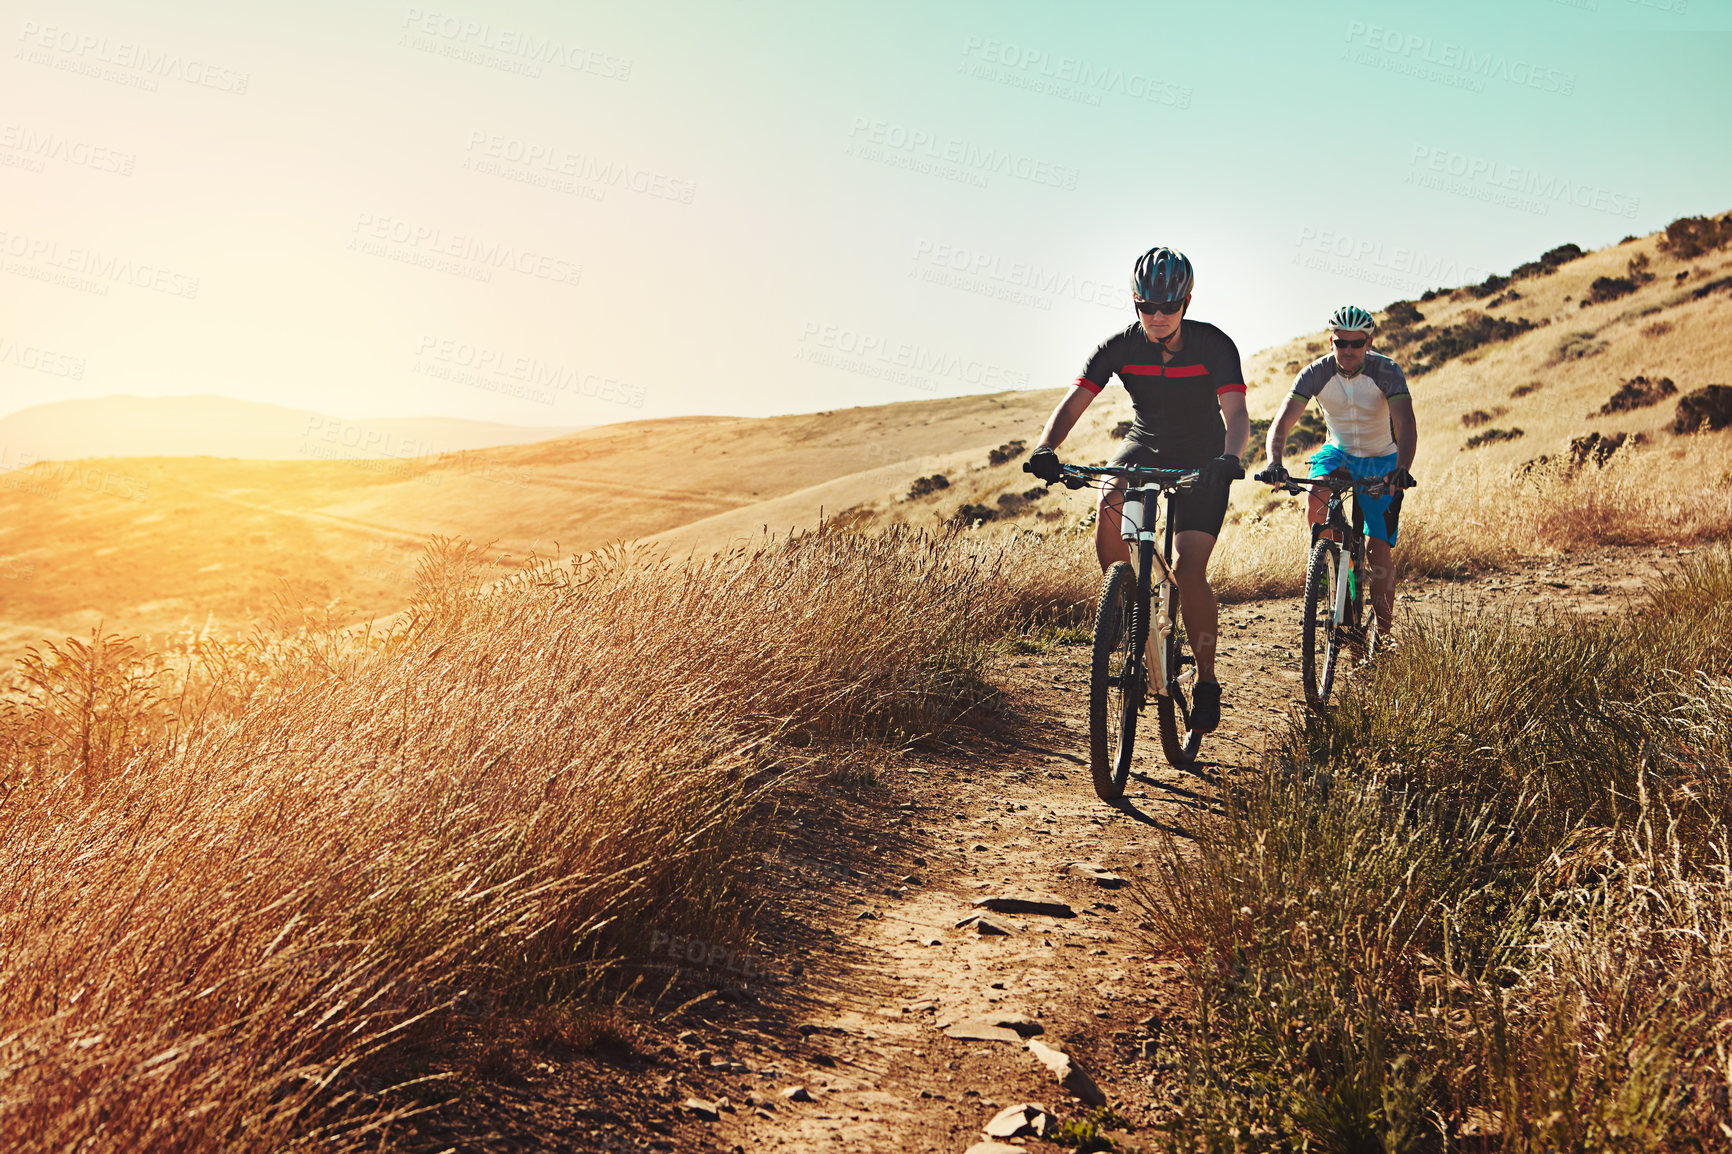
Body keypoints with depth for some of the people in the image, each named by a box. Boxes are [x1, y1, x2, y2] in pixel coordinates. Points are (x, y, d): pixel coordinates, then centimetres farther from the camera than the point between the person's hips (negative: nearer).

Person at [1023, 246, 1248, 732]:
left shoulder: (1214, 345, -21)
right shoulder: (1120, 346, -15)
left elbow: (1235, 411, -31)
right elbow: (1074, 400, -22)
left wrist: (1228, 458, -52)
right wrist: (1045, 449, -41)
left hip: (1201, 460, -2)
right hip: (1144, 448, 2)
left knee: (1189, 571, -14)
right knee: (1109, 506, -32)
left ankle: (1207, 682, 2)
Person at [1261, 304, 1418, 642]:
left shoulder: (1387, 371, -22)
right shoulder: (1316, 373, -18)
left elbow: (1406, 425, -33)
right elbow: (1282, 423, -26)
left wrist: (1402, 469, -52)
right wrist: (1274, 463, -45)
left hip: (1382, 461, -1)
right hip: (1338, 453, 1)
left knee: (1379, 549, -7)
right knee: (1318, 500, -32)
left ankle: (1386, 631, 6)